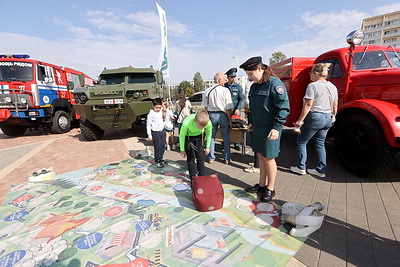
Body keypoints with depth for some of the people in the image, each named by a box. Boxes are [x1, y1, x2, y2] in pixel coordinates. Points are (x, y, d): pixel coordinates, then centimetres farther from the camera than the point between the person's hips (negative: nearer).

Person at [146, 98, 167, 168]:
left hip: (162, 131, 6)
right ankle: (157, 160, 12)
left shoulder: (162, 112, 6)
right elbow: (148, 125, -9)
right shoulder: (151, 114, -11)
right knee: (157, 147, -3)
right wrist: (149, 135, -10)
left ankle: (161, 158, 27)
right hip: (155, 132, -6)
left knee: (163, 146, 11)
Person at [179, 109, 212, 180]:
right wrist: (182, 150, -9)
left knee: (201, 157, 4)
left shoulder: (209, 123, -33)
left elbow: (209, 134, -9)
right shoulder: (186, 123, -39)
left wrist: (207, 147, 1)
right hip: (188, 137, -1)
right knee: (191, 158, -2)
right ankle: (193, 177, 12)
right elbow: (182, 135, -19)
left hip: (199, 136, 2)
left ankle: (202, 176, 18)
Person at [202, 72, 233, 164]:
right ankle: (227, 158, 20)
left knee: (211, 137, 14)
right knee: (226, 138, 11)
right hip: (223, 115, -3)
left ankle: (211, 158, 22)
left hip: (211, 115, 3)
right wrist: (230, 120, -2)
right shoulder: (225, 90, -9)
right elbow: (228, 108, -10)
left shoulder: (207, 91, 2)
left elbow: (205, 107, 6)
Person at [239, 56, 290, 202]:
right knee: (260, 155, 15)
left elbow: (283, 107, -16)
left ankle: (270, 189, 19)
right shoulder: (254, 86, 13)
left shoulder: (274, 83, -13)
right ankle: (262, 184, 30)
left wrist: (277, 127, -20)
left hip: (270, 129, -8)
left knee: (268, 158, 2)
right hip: (258, 127, 8)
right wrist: (251, 122, 16)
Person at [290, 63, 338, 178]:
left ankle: (301, 167, 12)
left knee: (301, 141, 7)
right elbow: (335, 106, 14)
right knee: (320, 143, 15)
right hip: (328, 118, 8)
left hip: (315, 117, -7)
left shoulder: (312, 86, -12)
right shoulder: (332, 86, 11)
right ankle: (321, 169, 19)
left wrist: (300, 120, -16)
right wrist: (333, 118, 25)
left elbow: (308, 105, -18)